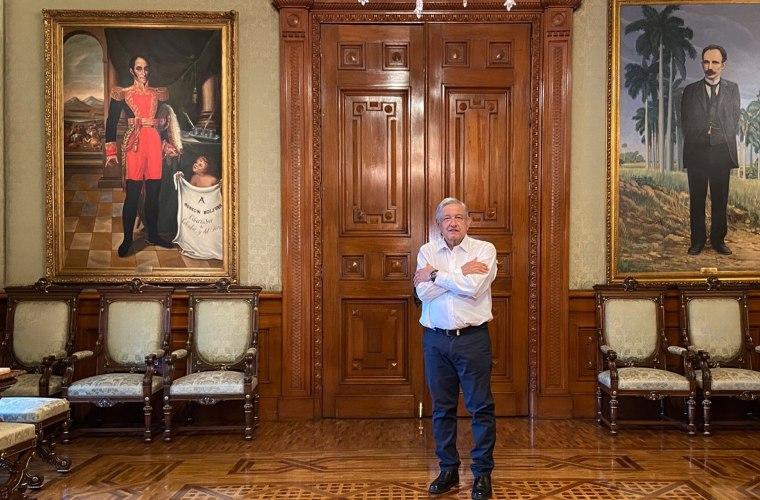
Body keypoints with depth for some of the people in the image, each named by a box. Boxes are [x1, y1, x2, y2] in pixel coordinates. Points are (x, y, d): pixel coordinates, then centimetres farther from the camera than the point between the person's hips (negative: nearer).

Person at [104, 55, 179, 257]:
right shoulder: (122, 94, 5)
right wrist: (111, 151, -4)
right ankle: (127, 239, 3)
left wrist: (169, 146, 15)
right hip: (133, 145, -3)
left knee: (153, 193, 6)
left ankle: (153, 235, 18)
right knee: (132, 195, -5)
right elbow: (112, 122, 2)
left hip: (154, 144, 3)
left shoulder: (159, 94, 14)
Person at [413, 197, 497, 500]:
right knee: (442, 407, 11)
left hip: (472, 338, -3)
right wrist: (461, 273, -12)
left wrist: (436, 274, -9)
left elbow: (474, 288, -18)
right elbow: (423, 292, -9)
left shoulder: (484, 249, -1)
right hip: (436, 339, 3)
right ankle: (448, 469, 24)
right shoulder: (427, 251, 6)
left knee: (480, 407, 2)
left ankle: (482, 472, 14)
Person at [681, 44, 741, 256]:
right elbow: (686, 123, 5)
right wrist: (703, 135, -4)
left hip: (722, 152, 1)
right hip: (697, 153, 0)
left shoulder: (732, 89, 11)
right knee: (696, 199, 2)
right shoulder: (690, 90, 8)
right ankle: (697, 240, 9)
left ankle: (718, 239, 11)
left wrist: (715, 133, -3)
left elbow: (734, 121, 7)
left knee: (720, 199, 3)